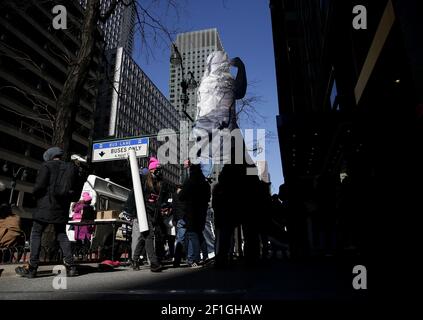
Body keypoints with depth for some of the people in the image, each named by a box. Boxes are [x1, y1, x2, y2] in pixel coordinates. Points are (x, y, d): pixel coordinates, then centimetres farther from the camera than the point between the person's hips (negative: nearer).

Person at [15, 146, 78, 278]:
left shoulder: (47, 165, -4)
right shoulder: (71, 168, 11)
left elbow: (39, 185, -12)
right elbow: (74, 189, 9)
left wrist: (36, 194, 8)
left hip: (47, 205, -5)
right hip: (62, 208, 5)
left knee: (36, 234, 5)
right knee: (62, 235, 11)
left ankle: (32, 268, 3)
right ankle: (70, 266, 5)